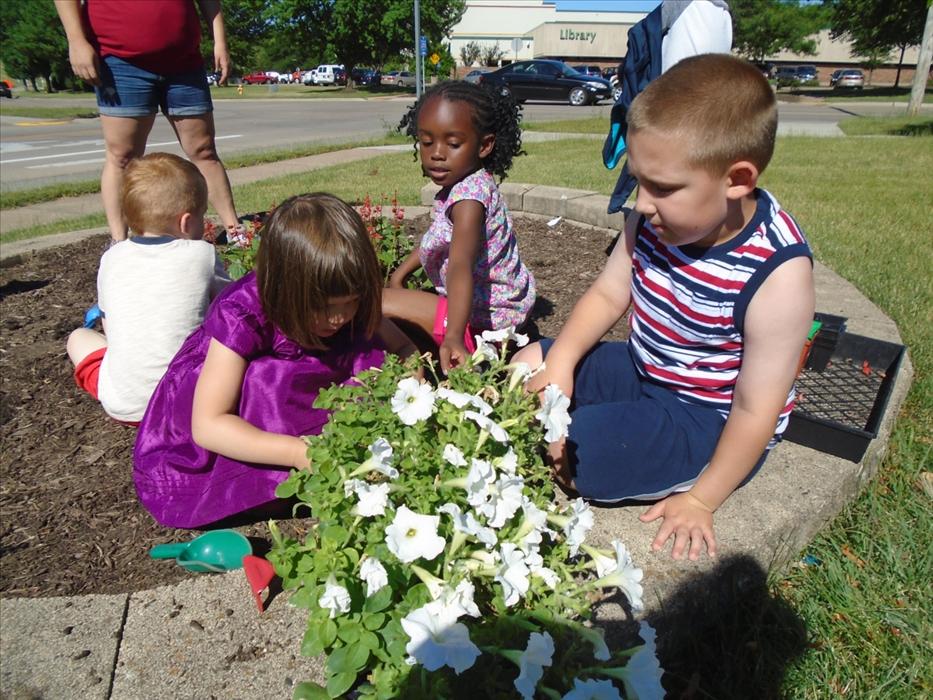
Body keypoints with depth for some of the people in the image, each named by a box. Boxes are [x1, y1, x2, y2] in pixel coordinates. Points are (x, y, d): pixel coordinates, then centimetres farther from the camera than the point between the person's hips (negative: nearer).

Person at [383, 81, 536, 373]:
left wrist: (454, 337, -52)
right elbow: (434, 239, 19)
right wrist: (398, 277, 14)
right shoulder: (459, 185, 3)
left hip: (488, 318, -10)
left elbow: (460, 267, -42)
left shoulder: (469, 196, -26)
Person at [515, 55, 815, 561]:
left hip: (710, 419, -6)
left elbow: (756, 409, -23)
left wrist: (700, 500, -15)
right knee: (526, 364, 3)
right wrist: (561, 360, -17)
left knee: (570, 453, -23)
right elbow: (607, 294, 0)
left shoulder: (776, 271, -30)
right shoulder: (652, 221, -13)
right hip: (641, 370, 7)